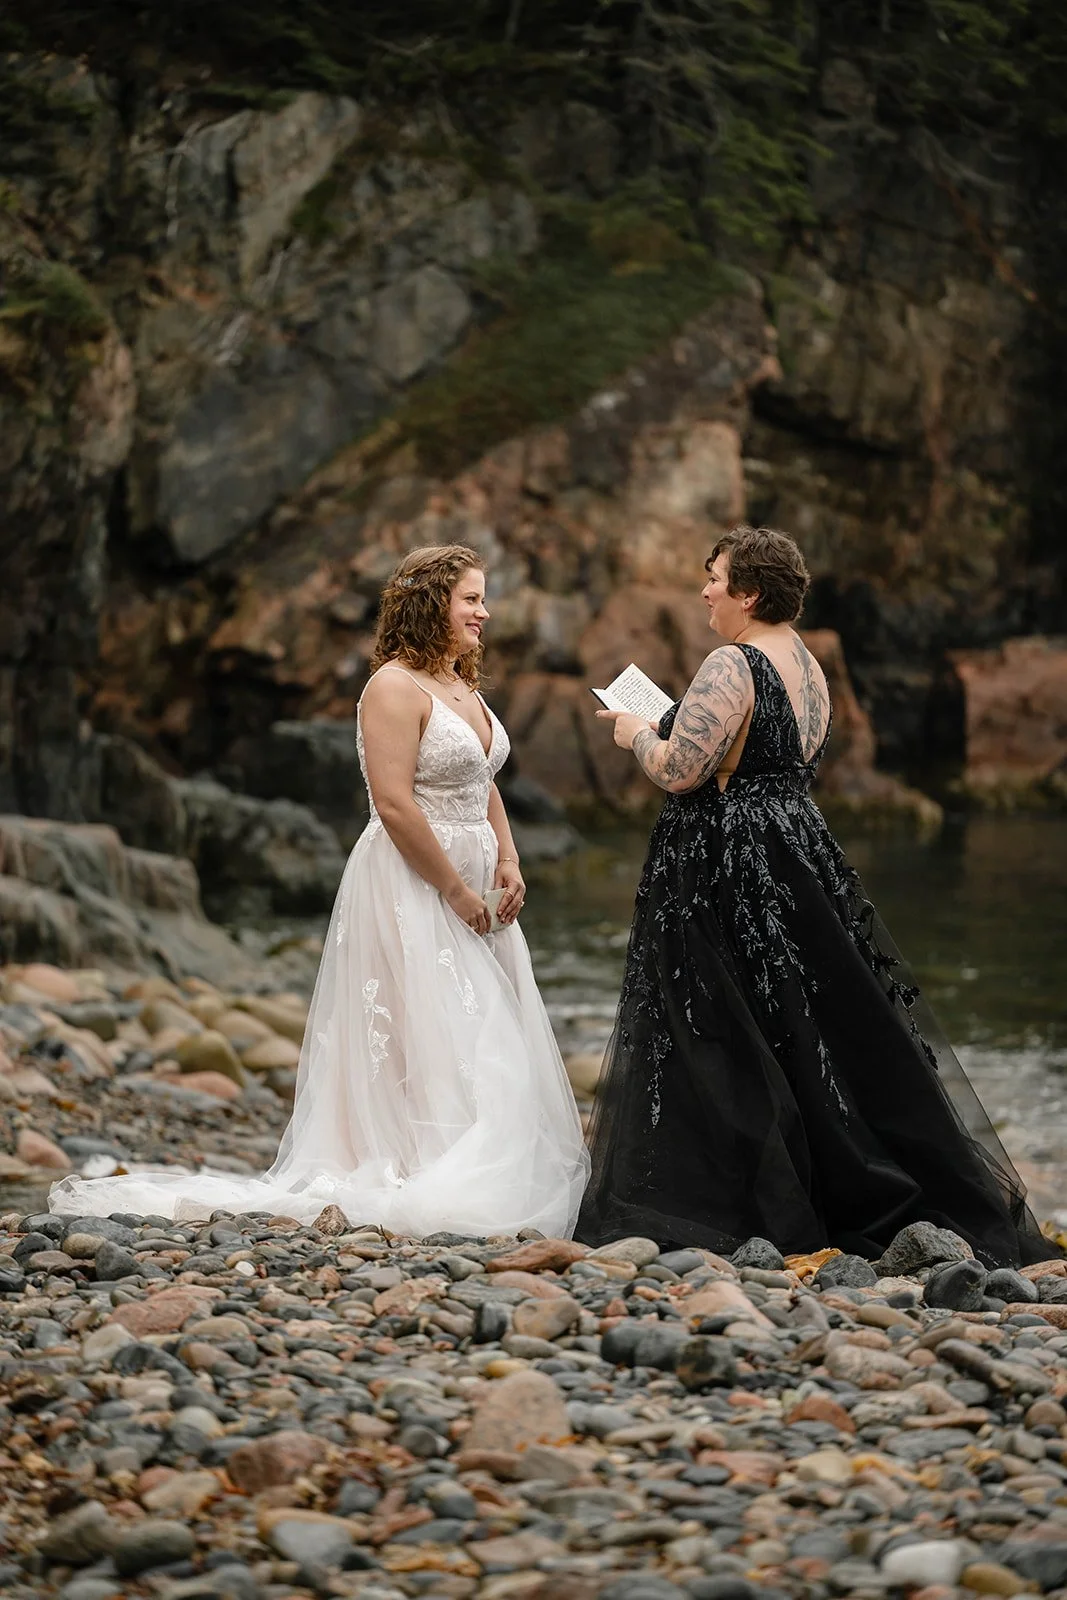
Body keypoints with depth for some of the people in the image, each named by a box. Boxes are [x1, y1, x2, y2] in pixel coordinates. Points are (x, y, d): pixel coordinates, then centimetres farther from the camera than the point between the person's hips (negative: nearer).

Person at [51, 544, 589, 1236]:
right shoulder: (395, 687, -14)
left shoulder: (465, 688, 15)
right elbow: (393, 803, -21)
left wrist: (508, 864, 7)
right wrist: (455, 888, -19)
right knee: (428, 1039, -10)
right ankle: (414, 1182, -6)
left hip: (472, 887, 9)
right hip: (410, 887, -9)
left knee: (491, 1042, 9)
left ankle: (495, 1185, 15)